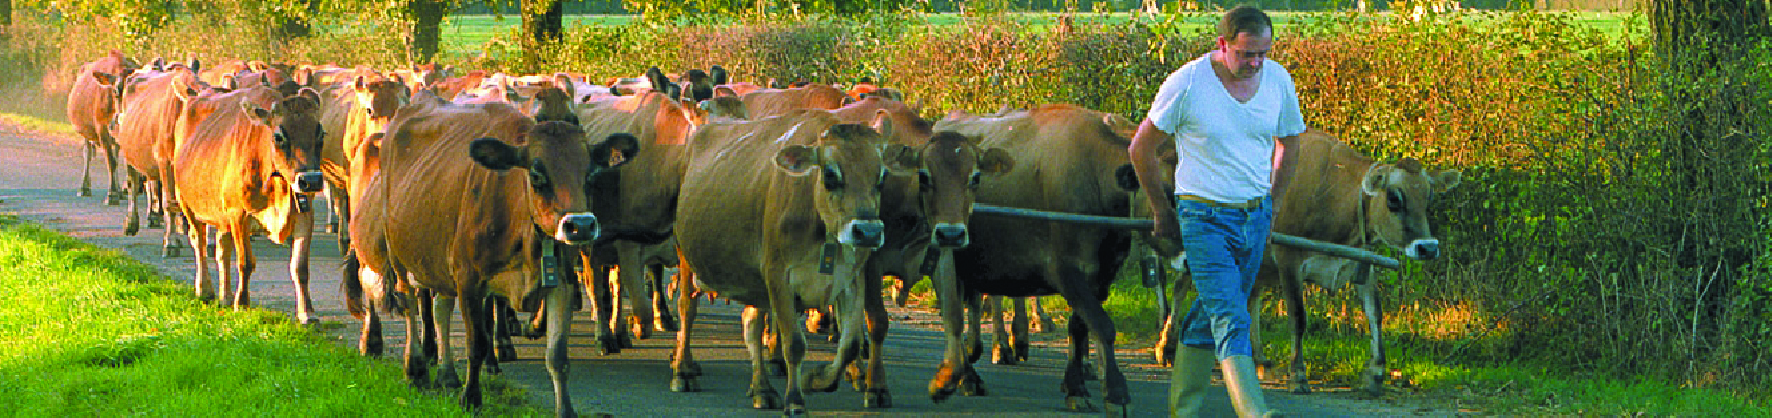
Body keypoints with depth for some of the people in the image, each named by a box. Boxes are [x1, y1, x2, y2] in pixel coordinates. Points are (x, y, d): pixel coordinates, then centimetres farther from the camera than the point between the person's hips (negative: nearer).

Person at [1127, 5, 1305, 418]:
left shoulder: (1278, 80, 0)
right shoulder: (1187, 83, -14)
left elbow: (1289, 144, 18)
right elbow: (1141, 149, -3)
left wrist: (1270, 206, 20)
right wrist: (1162, 213, 6)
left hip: (1255, 216, 5)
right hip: (1204, 217, -5)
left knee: (1210, 316, 13)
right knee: (1231, 320, -15)